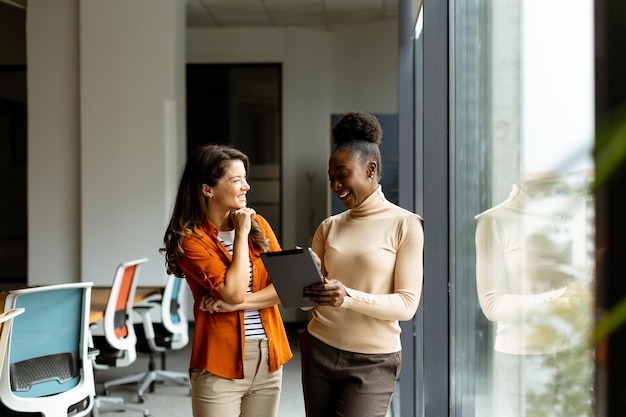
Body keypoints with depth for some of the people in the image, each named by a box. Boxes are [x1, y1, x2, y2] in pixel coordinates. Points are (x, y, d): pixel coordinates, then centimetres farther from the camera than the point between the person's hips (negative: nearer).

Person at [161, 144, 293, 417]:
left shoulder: (257, 224, 6)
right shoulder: (190, 239, -10)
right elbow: (234, 292, -19)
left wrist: (240, 303, -14)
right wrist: (241, 234, -12)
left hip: (269, 356, 5)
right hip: (221, 362, -4)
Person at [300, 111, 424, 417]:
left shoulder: (405, 225, -6)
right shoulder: (328, 227, 7)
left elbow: (407, 304, -12)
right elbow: (307, 298, 6)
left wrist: (349, 297, -27)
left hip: (373, 362, -4)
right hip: (319, 351, 4)